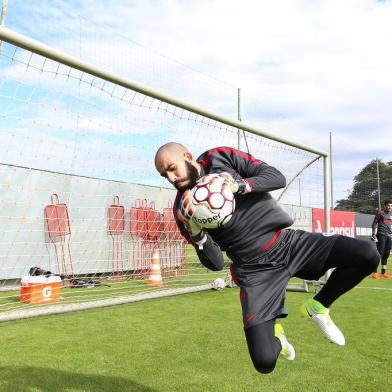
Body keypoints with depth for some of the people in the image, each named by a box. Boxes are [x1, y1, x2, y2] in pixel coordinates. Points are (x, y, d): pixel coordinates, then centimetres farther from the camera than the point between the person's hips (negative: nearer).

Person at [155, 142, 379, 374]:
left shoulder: (222, 157, -2)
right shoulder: (184, 209, -4)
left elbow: (277, 177, -6)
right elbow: (215, 264, -6)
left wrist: (238, 185, -22)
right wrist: (195, 234, -23)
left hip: (290, 242, 2)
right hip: (256, 269, -1)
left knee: (367, 255, -17)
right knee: (265, 362, -15)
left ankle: (318, 308, 8)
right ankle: (274, 333, 23)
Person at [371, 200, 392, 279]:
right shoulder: (380, 213, -3)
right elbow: (374, 224, -4)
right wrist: (373, 234, -12)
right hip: (381, 235, -6)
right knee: (380, 254, -9)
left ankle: (383, 273, 14)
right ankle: (375, 272, -5)